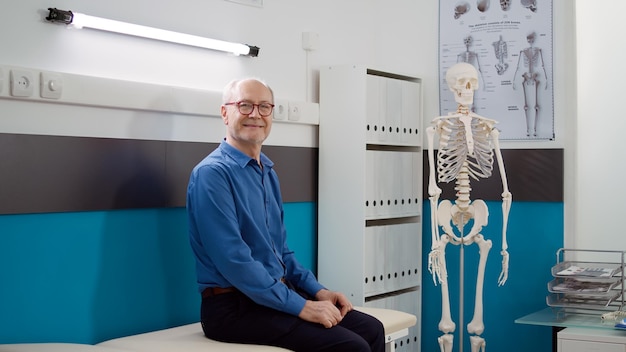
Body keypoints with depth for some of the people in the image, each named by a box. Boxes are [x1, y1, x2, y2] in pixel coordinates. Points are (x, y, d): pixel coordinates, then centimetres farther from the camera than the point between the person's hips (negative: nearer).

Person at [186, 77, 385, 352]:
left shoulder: (268, 172, 14)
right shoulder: (212, 174, -14)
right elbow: (234, 261, -21)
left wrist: (317, 291, 6)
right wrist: (301, 306, -20)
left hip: (279, 295, 8)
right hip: (236, 307, -8)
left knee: (371, 329, -3)